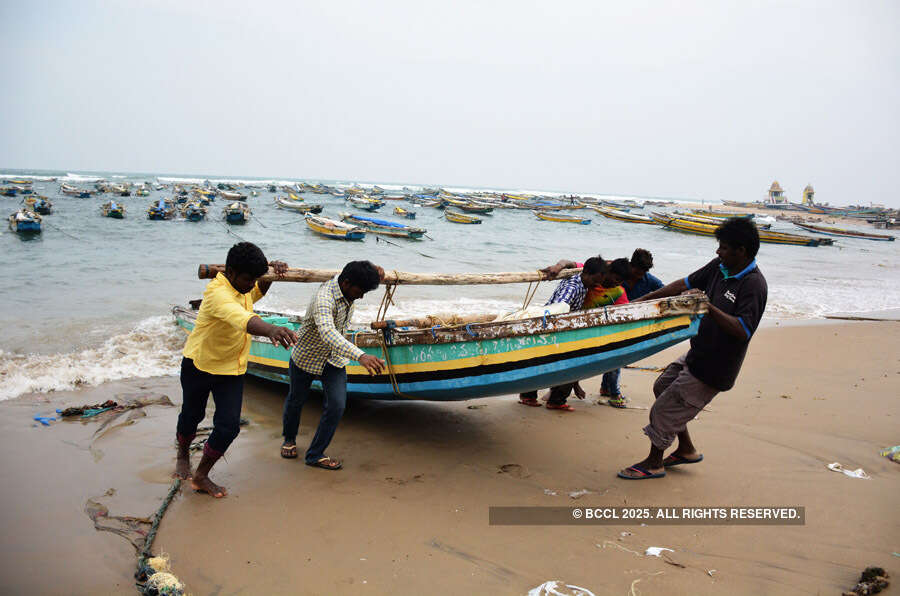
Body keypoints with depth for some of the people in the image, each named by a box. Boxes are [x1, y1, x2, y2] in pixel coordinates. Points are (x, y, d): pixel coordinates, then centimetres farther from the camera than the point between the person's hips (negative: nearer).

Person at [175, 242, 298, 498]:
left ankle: (201, 476, 17)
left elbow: (258, 292, 24)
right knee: (191, 416, 19)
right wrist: (271, 329, -71)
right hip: (199, 364, -6)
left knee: (229, 426, -3)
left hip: (232, 369, 6)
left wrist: (270, 271, 2)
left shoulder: (242, 287, -3)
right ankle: (183, 455, 50)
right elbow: (242, 319, -52)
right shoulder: (218, 293, -30)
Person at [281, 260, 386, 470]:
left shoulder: (346, 284, -13)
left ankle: (315, 455, 8)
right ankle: (289, 439, 48)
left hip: (334, 358, 5)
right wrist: (360, 356, -70)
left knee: (336, 405, -8)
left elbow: (362, 278, 14)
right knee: (296, 401, 19)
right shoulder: (324, 299, -38)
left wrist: (375, 272, -12)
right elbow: (328, 333, -56)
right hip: (306, 357, -5)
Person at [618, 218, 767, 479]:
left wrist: (708, 306, -37)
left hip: (711, 370, -9)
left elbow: (742, 332, -32)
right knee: (663, 387, 25)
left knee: (664, 409, -2)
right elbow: (685, 284, 9)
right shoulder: (719, 267, 1)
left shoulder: (753, 285, -24)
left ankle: (654, 463, 21)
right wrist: (643, 299, 9)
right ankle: (686, 449, 36)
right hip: (696, 355, 9)